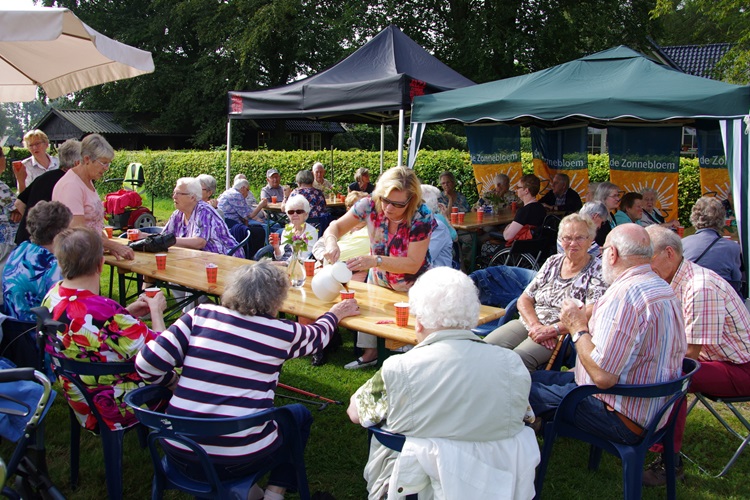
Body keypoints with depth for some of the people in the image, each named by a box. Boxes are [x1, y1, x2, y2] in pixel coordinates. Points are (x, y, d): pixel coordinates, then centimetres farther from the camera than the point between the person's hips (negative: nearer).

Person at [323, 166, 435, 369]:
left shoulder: (422, 217, -31)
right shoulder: (370, 205, -23)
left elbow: (413, 264, -32)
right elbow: (336, 227, -14)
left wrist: (376, 260, -45)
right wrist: (332, 242, -39)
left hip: (411, 289, -4)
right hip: (378, 280, 4)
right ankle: (370, 353, 43)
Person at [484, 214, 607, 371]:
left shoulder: (597, 270, -1)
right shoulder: (553, 262, 14)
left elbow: (591, 314, -15)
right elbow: (524, 299, 10)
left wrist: (552, 330, -19)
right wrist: (535, 325, -9)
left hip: (562, 334, -5)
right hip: (528, 323, 5)